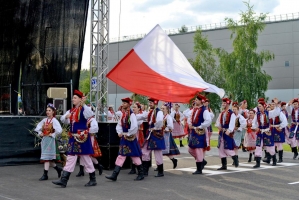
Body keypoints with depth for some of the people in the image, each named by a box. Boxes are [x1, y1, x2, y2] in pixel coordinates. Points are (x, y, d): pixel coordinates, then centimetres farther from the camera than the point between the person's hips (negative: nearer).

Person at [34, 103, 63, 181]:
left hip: (50, 140, -7)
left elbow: (59, 130, -20)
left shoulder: (54, 120, -10)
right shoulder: (44, 120, 9)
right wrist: (40, 133, 8)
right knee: (48, 158, 10)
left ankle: (45, 174, -5)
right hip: (44, 139, 7)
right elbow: (38, 127, 23)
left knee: (47, 157, -8)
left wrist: (53, 135, -15)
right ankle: (58, 169, 28)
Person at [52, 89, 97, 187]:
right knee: (70, 158, 6)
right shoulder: (71, 110, 14)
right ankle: (63, 180, 5)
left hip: (82, 138, -7)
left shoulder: (84, 109, -9)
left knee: (86, 158, 2)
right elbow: (62, 119, 14)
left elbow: (90, 115, -29)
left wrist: (83, 104, -32)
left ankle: (93, 179, 15)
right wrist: (66, 117, -7)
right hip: (73, 138, 7)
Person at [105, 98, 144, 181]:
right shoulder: (123, 114, 9)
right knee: (121, 155, 5)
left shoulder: (132, 114, -15)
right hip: (124, 138, 8)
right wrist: (119, 132, -2)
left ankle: (141, 174, 16)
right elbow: (119, 124, 15)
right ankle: (114, 175, 3)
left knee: (135, 156, 3)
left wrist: (128, 135, -17)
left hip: (131, 138, -8)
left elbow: (135, 126, -26)